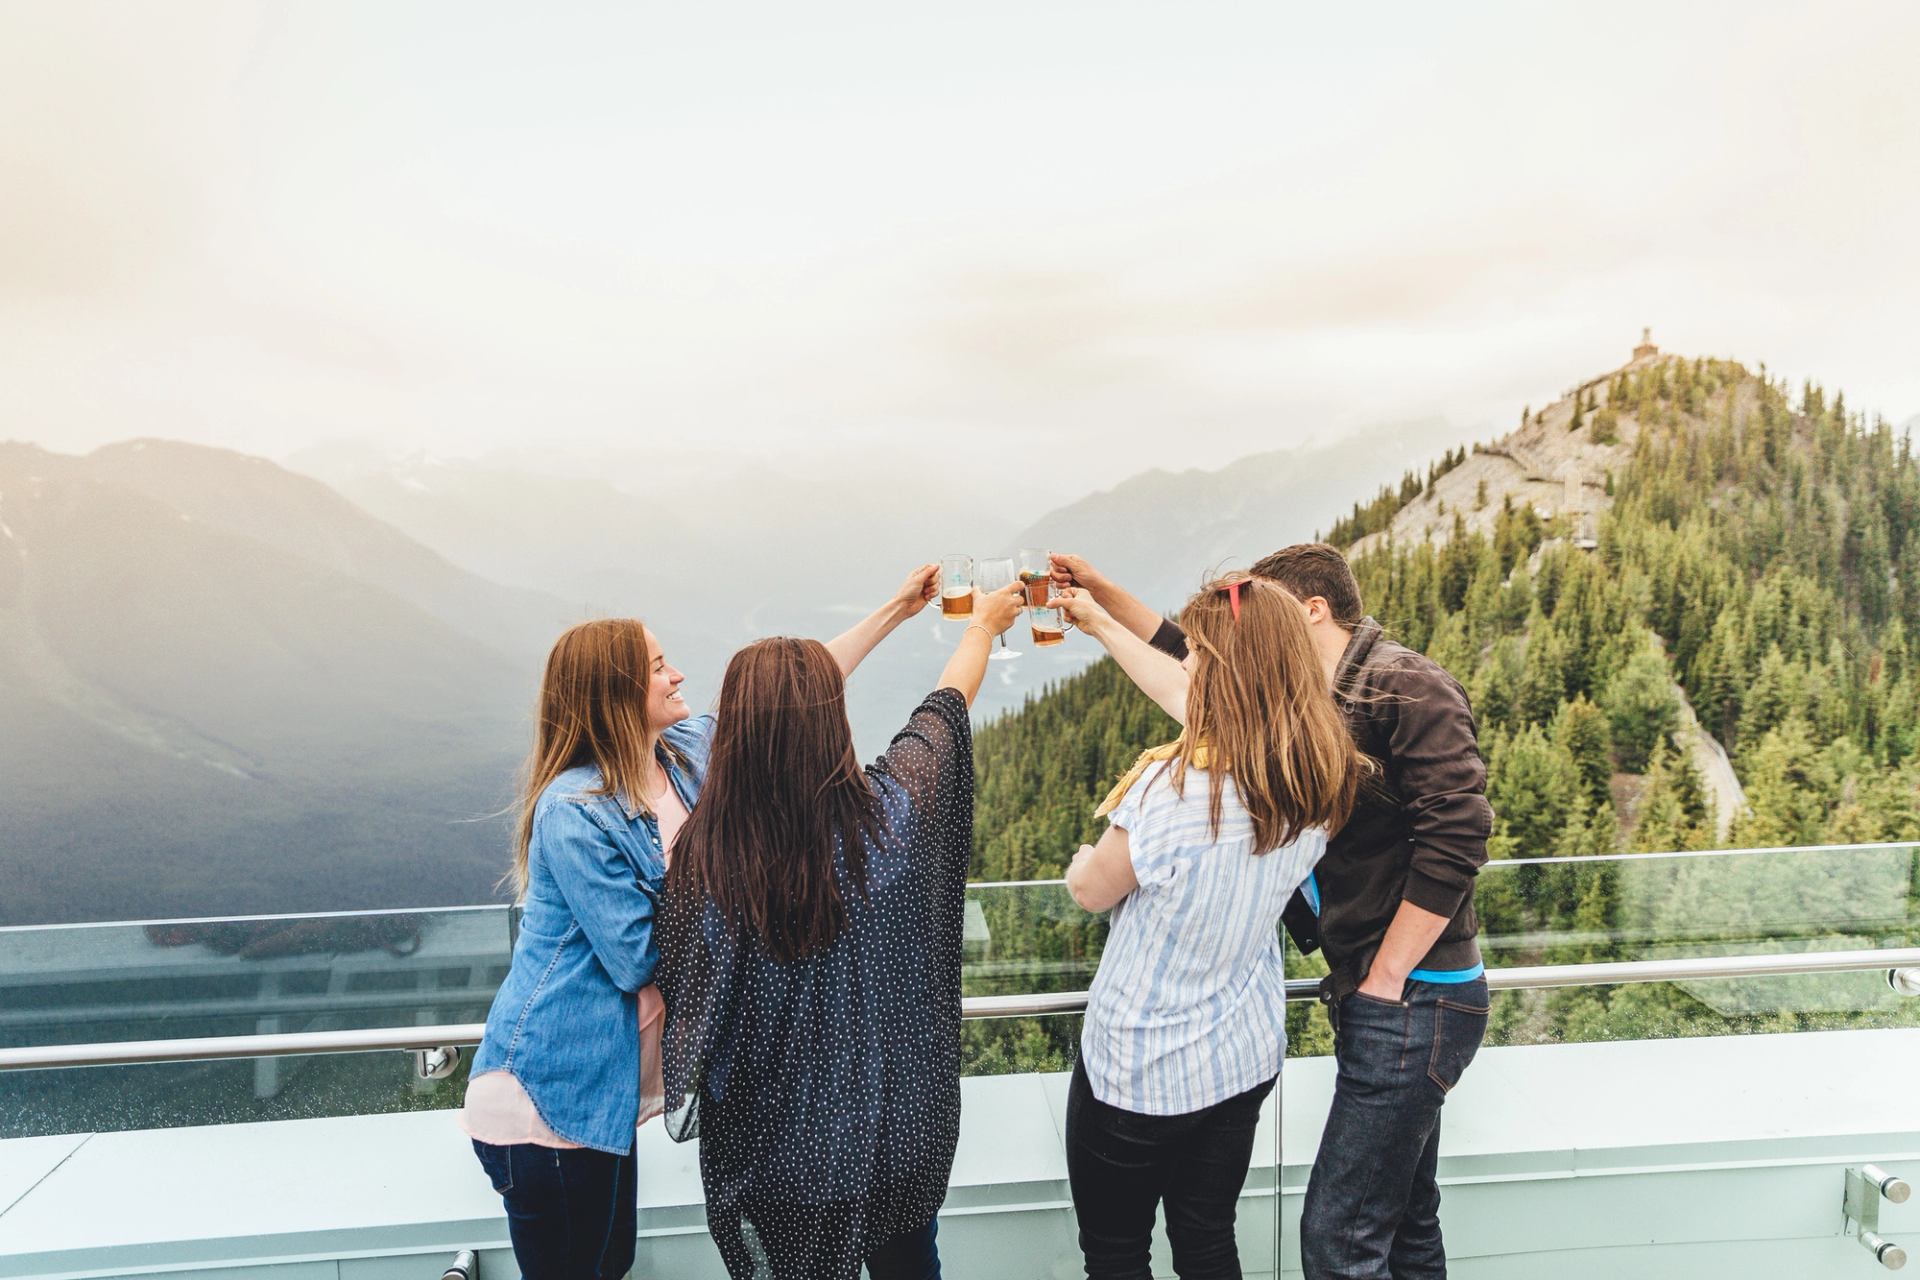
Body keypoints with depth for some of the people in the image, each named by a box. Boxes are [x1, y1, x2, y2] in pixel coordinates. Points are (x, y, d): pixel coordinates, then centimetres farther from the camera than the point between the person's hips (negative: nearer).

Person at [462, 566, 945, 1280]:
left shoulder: (684, 756, 0)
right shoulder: (573, 810, -22)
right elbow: (636, 958, -21)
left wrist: (894, 611, 9)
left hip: (607, 1086, 8)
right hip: (548, 1091, -8)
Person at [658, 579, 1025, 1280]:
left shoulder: (703, 854, -23)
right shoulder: (897, 811, -21)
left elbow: (682, 994, -7)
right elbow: (946, 703, -1)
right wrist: (983, 623, 18)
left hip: (782, 1148, -1)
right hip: (902, 1132, 1)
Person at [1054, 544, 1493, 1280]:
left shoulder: (1406, 687, -15)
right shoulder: (1324, 699, 13)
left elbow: (1456, 838, -23)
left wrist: (1383, 982, -18)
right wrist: (1104, 595, 20)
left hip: (1412, 1000, -9)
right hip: (1383, 999, 9)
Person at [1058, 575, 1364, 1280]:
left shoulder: (1176, 787, -30)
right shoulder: (1315, 777, -8)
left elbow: (1091, 890, -13)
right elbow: (1193, 698, 7)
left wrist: (1084, 858, 11)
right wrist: (1100, 624, 16)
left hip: (1140, 1068, -6)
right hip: (1245, 1059, 6)